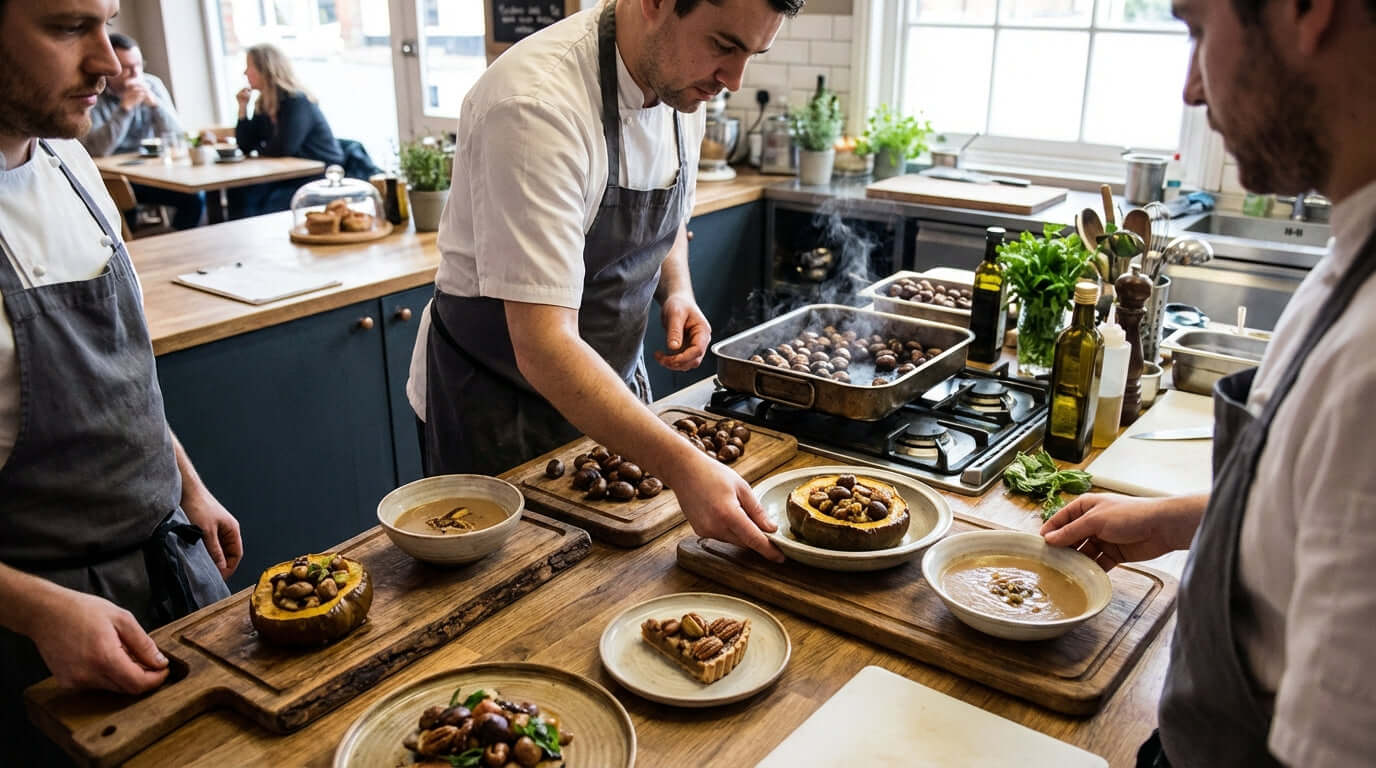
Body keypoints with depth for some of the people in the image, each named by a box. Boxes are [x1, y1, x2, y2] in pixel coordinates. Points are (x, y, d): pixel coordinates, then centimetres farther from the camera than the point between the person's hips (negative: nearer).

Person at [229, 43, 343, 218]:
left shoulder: (297, 102, -16)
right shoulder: (264, 104, 8)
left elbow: (283, 149, -24)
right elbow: (246, 147, 8)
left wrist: (259, 149, -4)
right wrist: (243, 108, -1)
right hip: (292, 175, 8)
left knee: (273, 206, -26)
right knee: (240, 192, -8)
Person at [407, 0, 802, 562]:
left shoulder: (682, 83, -6)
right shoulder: (538, 104, -32)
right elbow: (544, 348, -37)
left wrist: (677, 292, -7)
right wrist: (681, 466, -44)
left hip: (612, 385, 7)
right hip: (498, 404, -7)